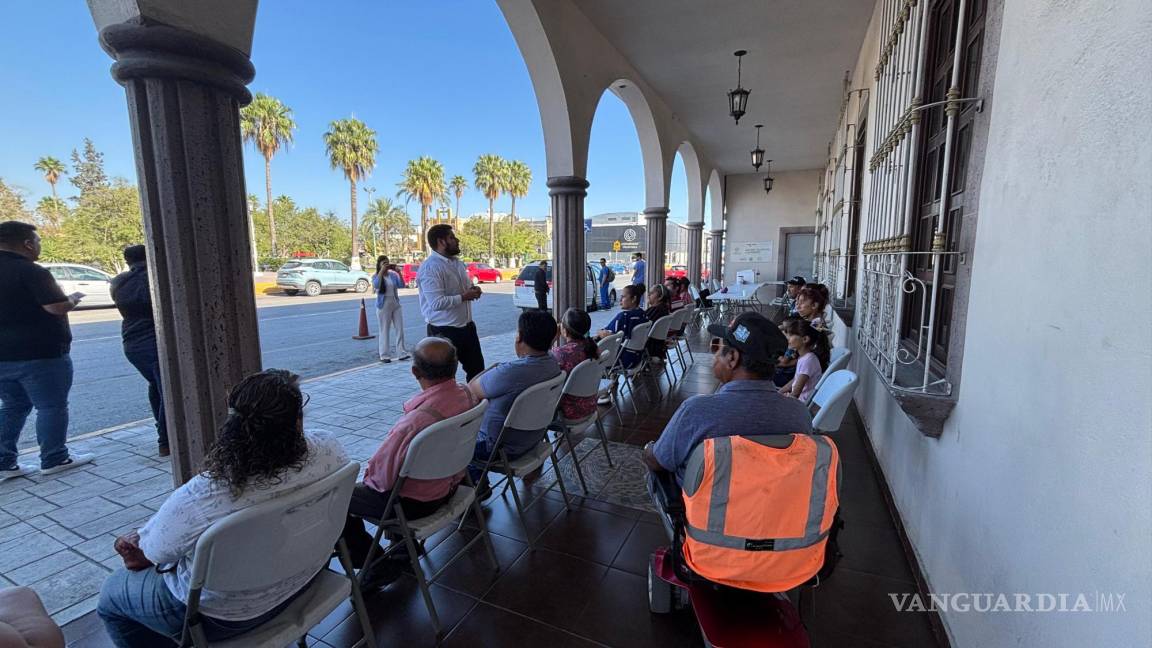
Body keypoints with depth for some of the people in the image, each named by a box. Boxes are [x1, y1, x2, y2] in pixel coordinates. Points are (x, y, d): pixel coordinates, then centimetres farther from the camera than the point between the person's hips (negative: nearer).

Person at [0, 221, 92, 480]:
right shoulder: (31, 272, -17)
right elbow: (58, 308, -22)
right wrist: (72, 299, -3)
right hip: (39, 354, -8)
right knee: (52, 407, 3)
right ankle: (54, 459, 10)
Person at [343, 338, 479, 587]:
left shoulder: (415, 421, -38)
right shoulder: (467, 395, -15)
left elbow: (383, 475, -23)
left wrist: (368, 474, 1)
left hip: (414, 502, -7)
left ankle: (374, 565, 21)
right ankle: (403, 548, 37)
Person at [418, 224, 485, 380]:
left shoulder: (457, 262, 10)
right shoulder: (430, 267, -19)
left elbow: (466, 286, 22)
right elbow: (437, 303, -28)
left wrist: (473, 290, -1)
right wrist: (463, 297, -19)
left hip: (466, 326, 9)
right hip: (444, 331, -8)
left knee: (477, 369, 18)